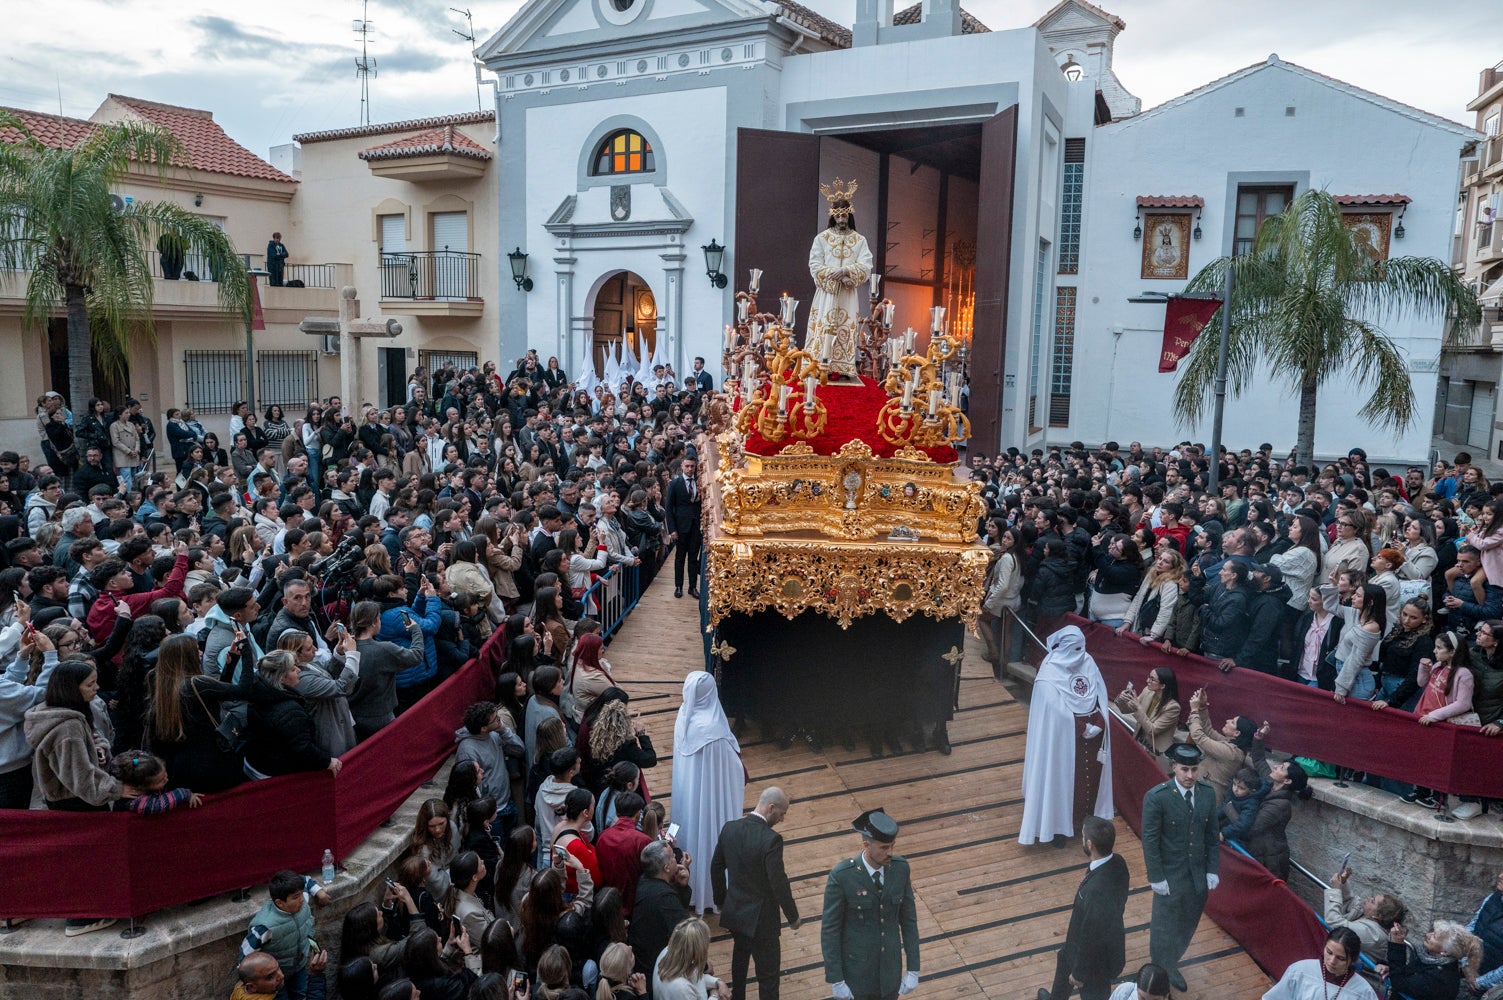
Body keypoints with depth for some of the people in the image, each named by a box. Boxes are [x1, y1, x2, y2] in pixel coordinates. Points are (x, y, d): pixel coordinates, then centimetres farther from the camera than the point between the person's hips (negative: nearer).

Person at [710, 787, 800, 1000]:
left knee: (740, 957, 29)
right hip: (760, 918, -7)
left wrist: (720, 902, 19)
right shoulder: (771, 839, -26)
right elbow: (779, 883, -22)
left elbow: (716, 868, 5)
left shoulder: (729, 828, -7)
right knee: (768, 973, 8)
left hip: (734, 911, 7)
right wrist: (793, 917, -8)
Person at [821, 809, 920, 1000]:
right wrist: (835, 981, -14)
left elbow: (909, 920, -2)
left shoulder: (900, 867, -12)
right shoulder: (841, 876, -25)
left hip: (889, 969, 4)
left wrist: (913, 970, -3)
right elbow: (829, 930, -16)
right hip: (855, 971, -4)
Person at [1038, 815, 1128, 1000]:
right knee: (1065, 961, 34)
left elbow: (1091, 938, -30)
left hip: (1097, 957, -8)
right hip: (1108, 935, 8)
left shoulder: (1096, 891, -44)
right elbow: (1120, 901, 2)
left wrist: (1079, 973, -15)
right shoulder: (1117, 862, -19)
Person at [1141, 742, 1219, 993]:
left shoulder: (1208, 793, -6)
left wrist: (1212, 870, 2)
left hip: (1198, 875, 4)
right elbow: (1150, 841, -15)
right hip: (1170, 876, -4)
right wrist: (1156, 878, -13)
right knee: (1165, 928, 12)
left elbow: (1212, 835, 4)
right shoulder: (1156, 797, -21)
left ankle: (1170, 966, 43)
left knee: (1187, 926, 19)